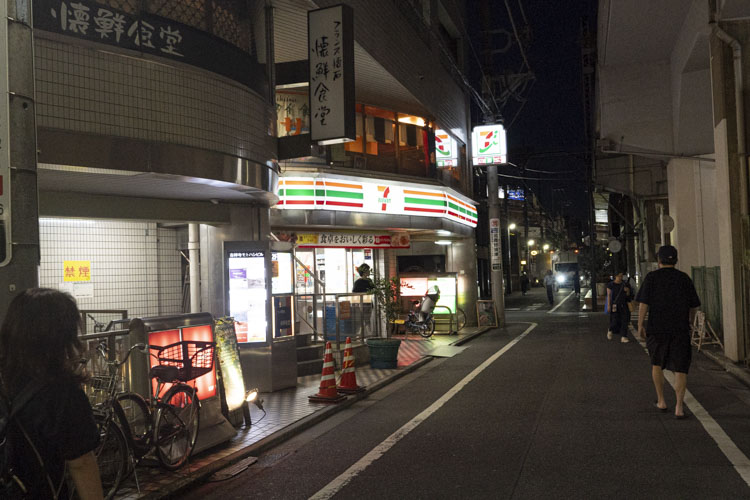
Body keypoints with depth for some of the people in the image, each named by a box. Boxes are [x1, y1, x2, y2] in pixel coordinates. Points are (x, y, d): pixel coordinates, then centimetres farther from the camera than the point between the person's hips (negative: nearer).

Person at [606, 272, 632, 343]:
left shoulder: (624, 284, 7)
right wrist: (609, 305, -8)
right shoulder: (610, 284, -2)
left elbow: (628, 296, 11)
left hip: (623, 305, 3)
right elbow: (609, 295, -2)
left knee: (624, 321, -4)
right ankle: (610, 331, 26)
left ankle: (623, 337, -2)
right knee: (615, 321, -5)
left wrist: (628, 291, -10)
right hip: (614, 305, -3)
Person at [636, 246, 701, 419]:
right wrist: (690, 322, 24)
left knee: (657, 364, 19)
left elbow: (644, 303, -8)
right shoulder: (684, 278, 3)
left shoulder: (652, 277, -3)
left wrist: (640, 325, -1)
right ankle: (679, 406, -7)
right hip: (680, 329, 1)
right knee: (680, 368, 3)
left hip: (657, 328, -1)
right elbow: (694, 306, 7)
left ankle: (661, 401, 23)